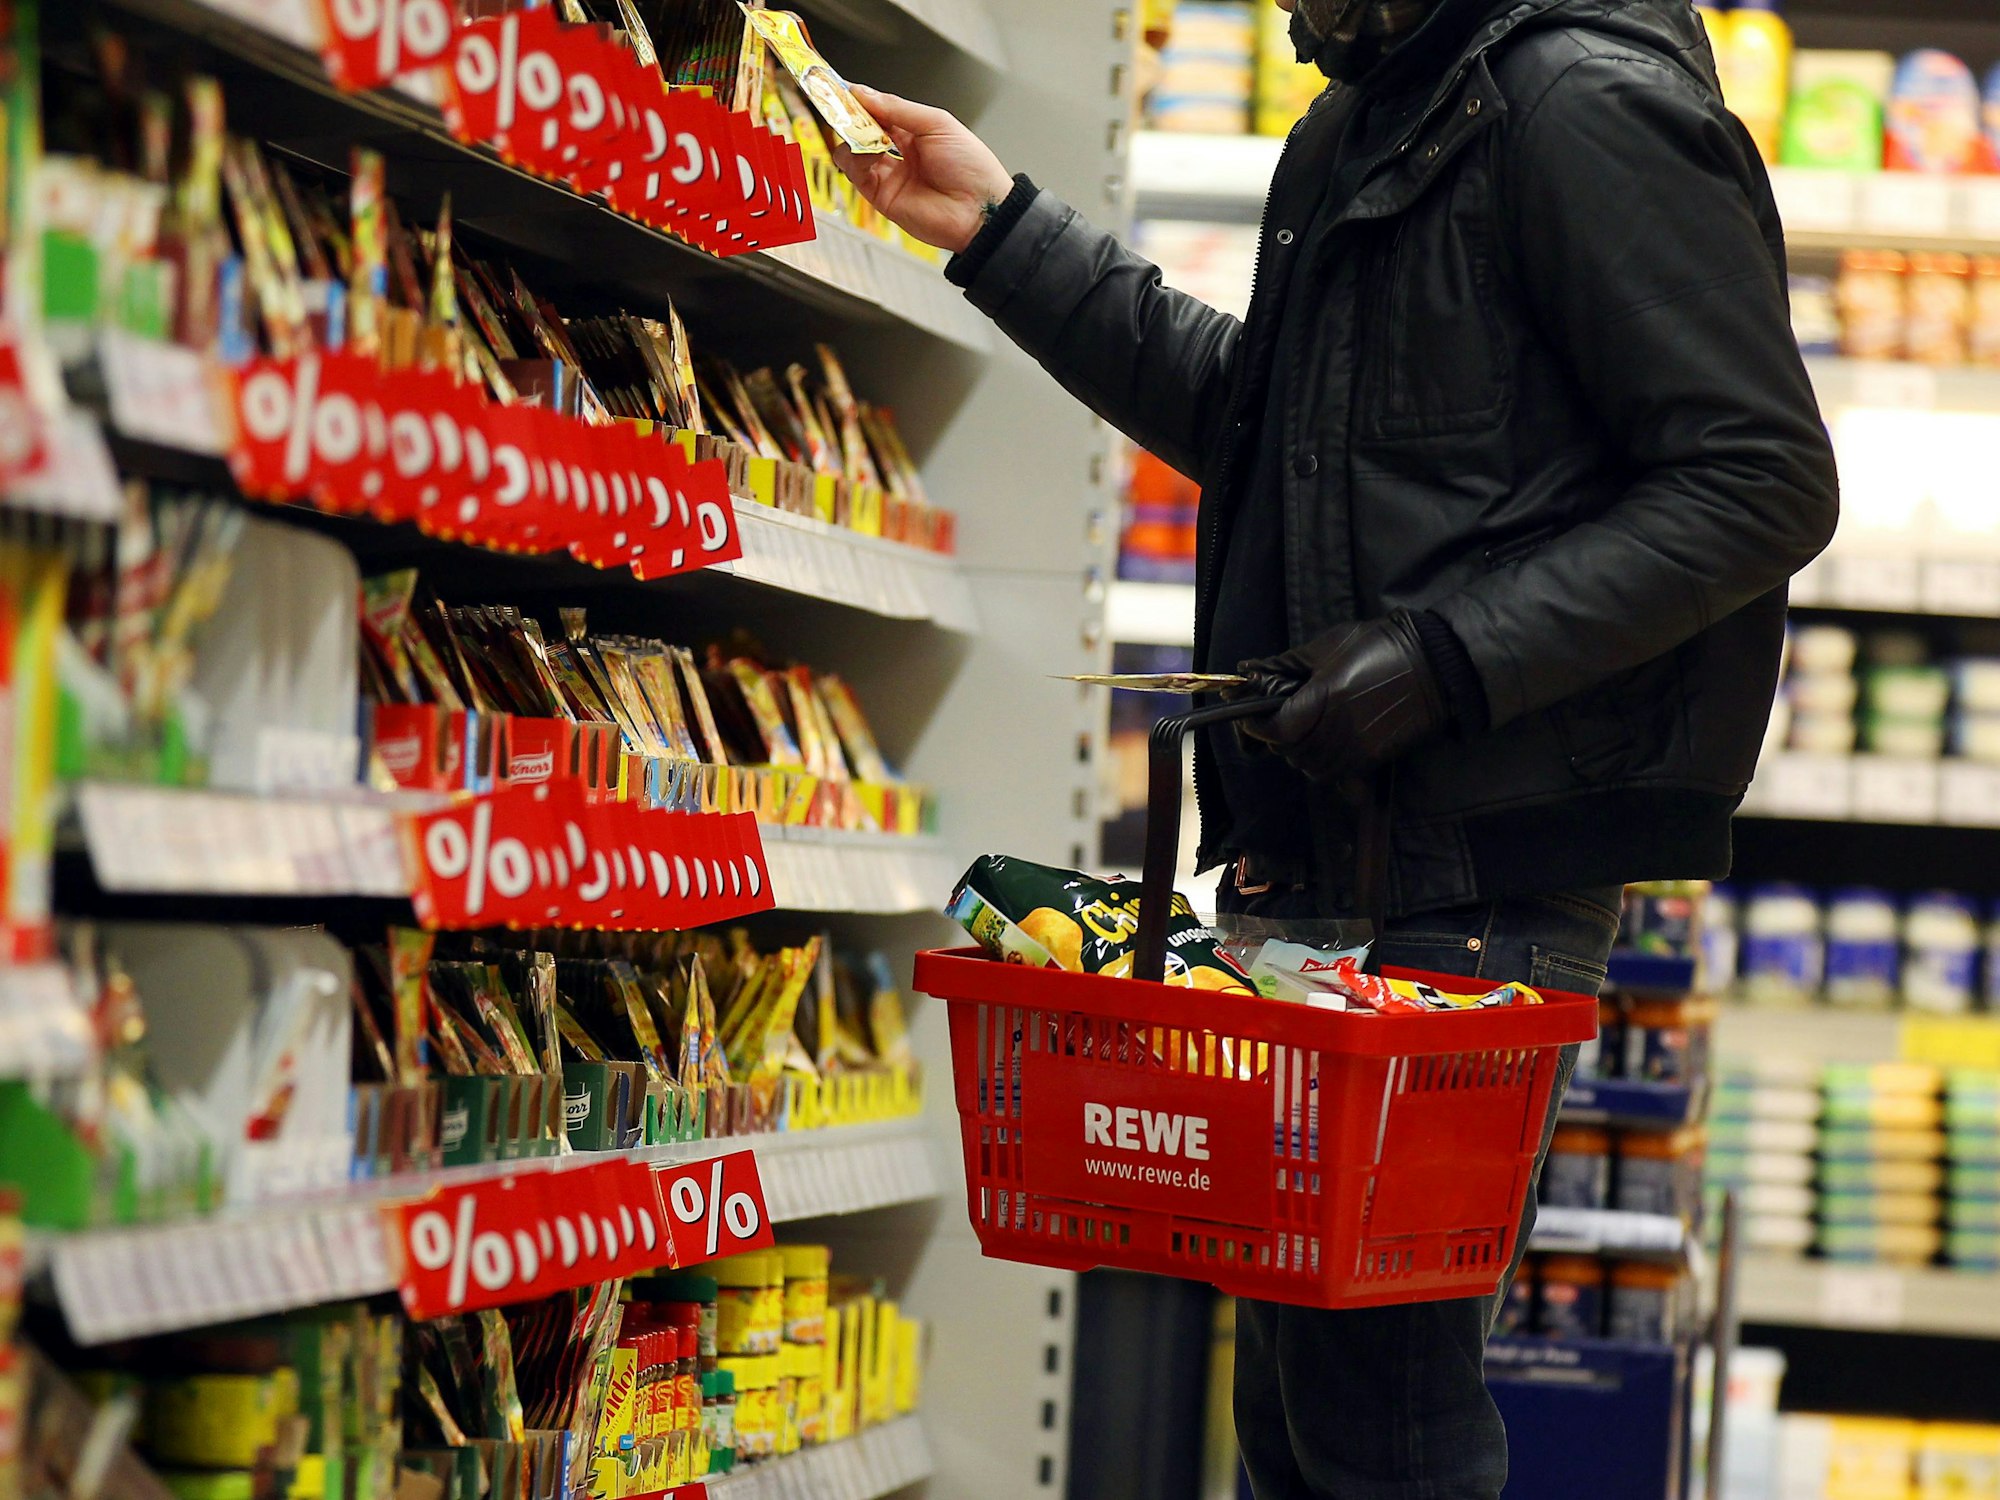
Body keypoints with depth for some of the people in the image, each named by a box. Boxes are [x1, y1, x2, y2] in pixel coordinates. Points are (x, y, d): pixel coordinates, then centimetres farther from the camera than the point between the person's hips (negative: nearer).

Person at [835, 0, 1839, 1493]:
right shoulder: (1365, 124, 19)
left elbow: (1766, 483, -16)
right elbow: (1246, 421, 30)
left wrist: (1449, 656, -20)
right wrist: (1005, 232, 23)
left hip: (1473, 870, -10)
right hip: (1322, 853, 10)